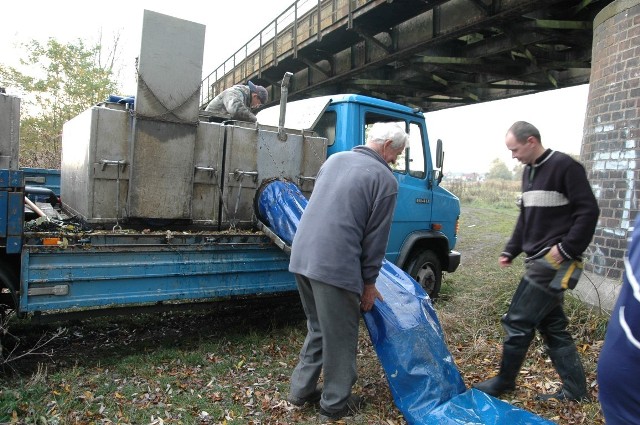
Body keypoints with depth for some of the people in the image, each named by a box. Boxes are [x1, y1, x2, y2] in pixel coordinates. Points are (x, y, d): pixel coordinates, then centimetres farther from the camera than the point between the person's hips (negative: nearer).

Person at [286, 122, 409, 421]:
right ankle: (334, 404, 27)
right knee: (340, 338, 11)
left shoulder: (335, 159, 15)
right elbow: (376, 237, -5)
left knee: (317, 328, 24)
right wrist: (369, 282, 5)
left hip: (301, 256, 8)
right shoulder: (385, 179, -5)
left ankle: (301, 390, 35)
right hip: (335, 266, -7)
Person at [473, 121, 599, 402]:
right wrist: (510, 251, 17)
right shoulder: (529, 171, 16)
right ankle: (575, 389, 24)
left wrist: (566, 248, -17)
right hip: (539, 261, 9)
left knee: (518, 321, -4)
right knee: (553, 325, 13)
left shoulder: (564, 166, -11)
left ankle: (505, 381, 14)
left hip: (554, 261, -9)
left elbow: (588, 211, -14)